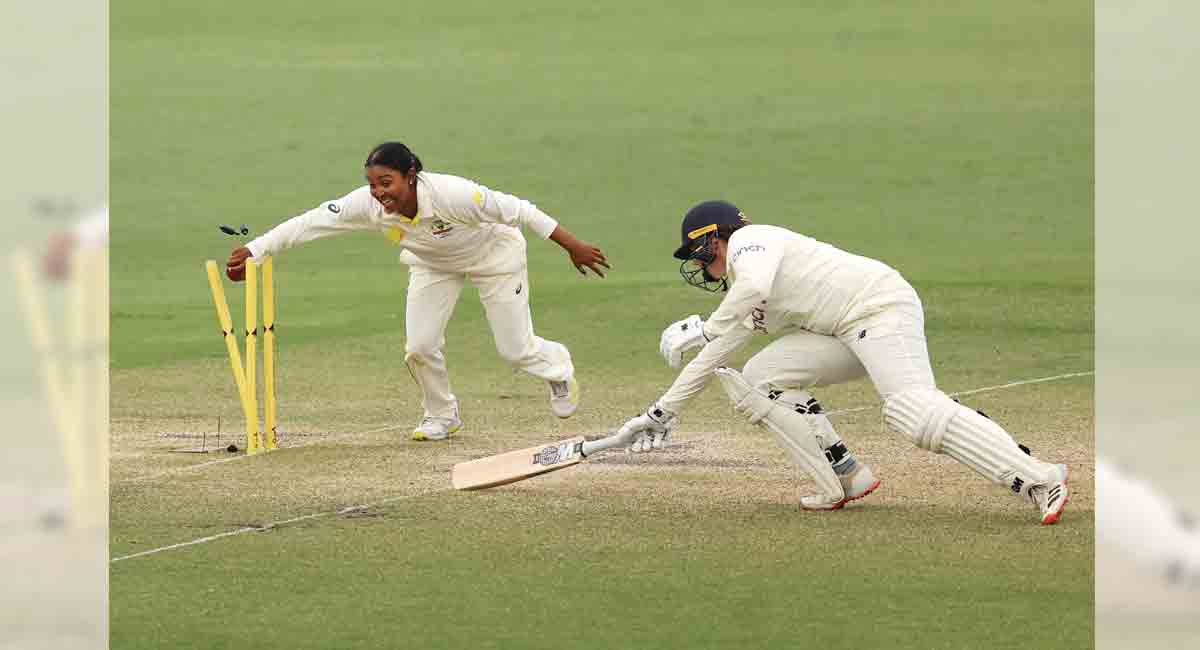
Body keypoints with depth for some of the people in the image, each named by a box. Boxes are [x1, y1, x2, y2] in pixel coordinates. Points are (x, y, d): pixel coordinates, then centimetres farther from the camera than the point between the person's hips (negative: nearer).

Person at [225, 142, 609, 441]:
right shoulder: (368, 205, -32)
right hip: (432, 264, 4)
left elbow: (517, 211, -34)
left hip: (493, 254, -4)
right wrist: (253, 251, -41)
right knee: (419, 348, -6)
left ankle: (558, 369, 39)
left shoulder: (451, 194, -43)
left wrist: (573, 246, -28)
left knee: (515, 349, 3)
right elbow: (307, 224, -32)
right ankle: (441, 416, 23)